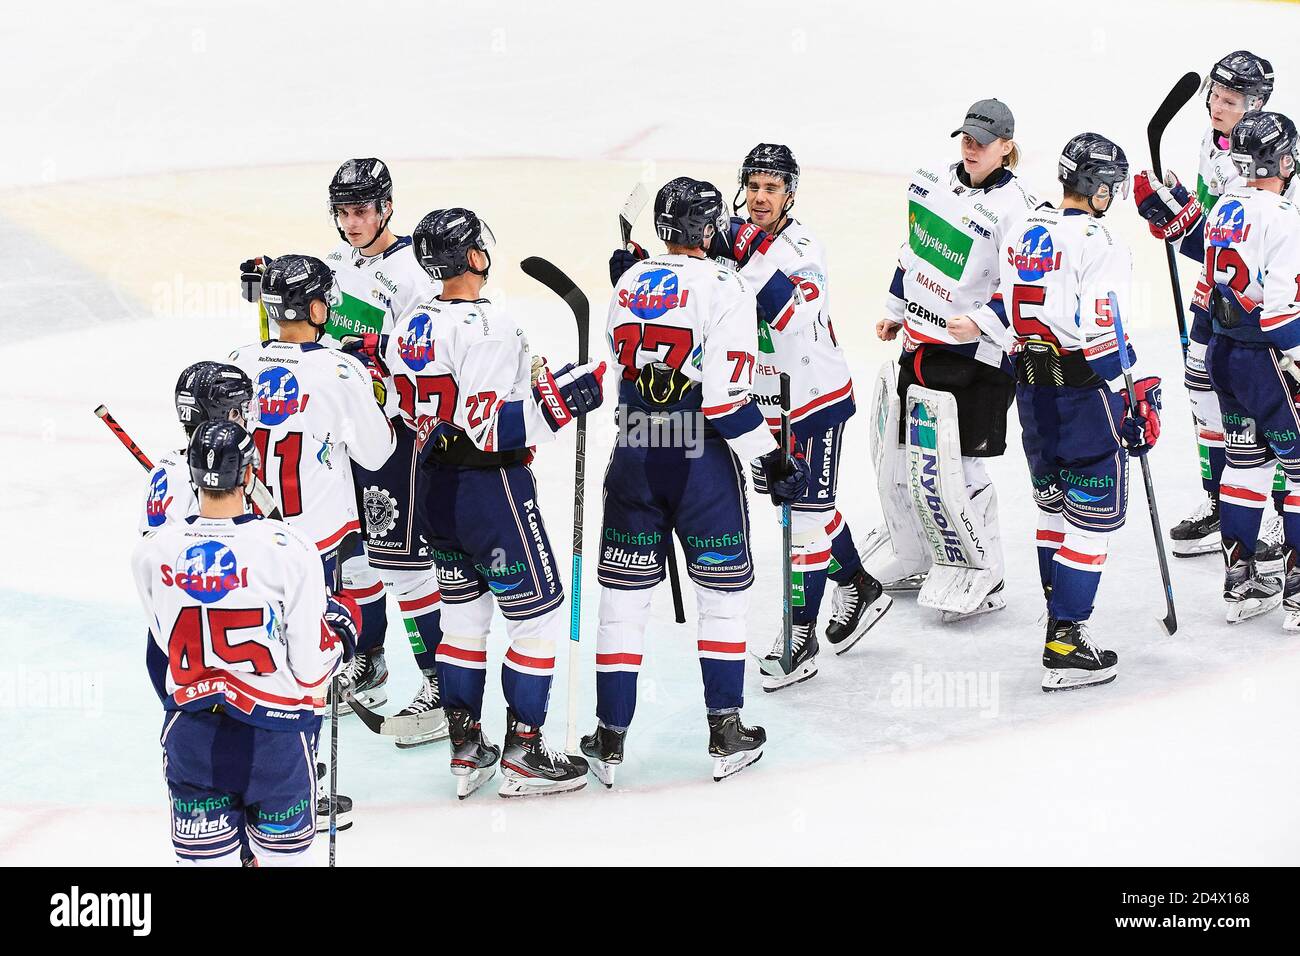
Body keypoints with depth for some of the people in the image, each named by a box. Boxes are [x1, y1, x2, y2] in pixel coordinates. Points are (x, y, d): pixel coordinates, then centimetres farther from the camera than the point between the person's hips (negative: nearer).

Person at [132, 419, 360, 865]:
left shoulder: (151, 552, -8)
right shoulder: (288, 549, -18)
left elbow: (165, 646, 6)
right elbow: (310, 666, -11)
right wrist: (341, 625, 9)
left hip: (191, 735, 2)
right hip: (274, 740, -2)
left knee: (204, 855, 12)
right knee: (282, 854, 15)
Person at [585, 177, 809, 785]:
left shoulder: (629, 282, 3)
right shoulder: (725, 288, -13)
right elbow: (727, 398, -17)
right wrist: (772, 460, -9)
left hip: (634, 461, 4)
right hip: (703, 463, -4)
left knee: (624, 598, 10)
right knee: (724, 594, 11)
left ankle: (610, 739, 12)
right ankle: (726, 735, 13)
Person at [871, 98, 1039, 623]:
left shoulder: (1014, 208, -17)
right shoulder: (932, 182, 6)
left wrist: (982, 321, -27)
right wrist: (895, 309, 27)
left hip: (973, 354, -8)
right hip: (920, 343, 8)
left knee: (948, 470, -8)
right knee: (897, 456, 16)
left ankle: (978, 577, 8)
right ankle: (910, 558, 36)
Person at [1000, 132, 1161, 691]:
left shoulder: (1023, 231, 7)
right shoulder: (1098, 245, -17)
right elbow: (1102, 339, -21)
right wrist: (1138, 404, -15)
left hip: (1031, 391, 8)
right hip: (1085, 394, -8)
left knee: (1055, 506, 21)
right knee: (1094, 517, -2)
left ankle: (1062, 618, 29)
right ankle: (1065, 648, -4)